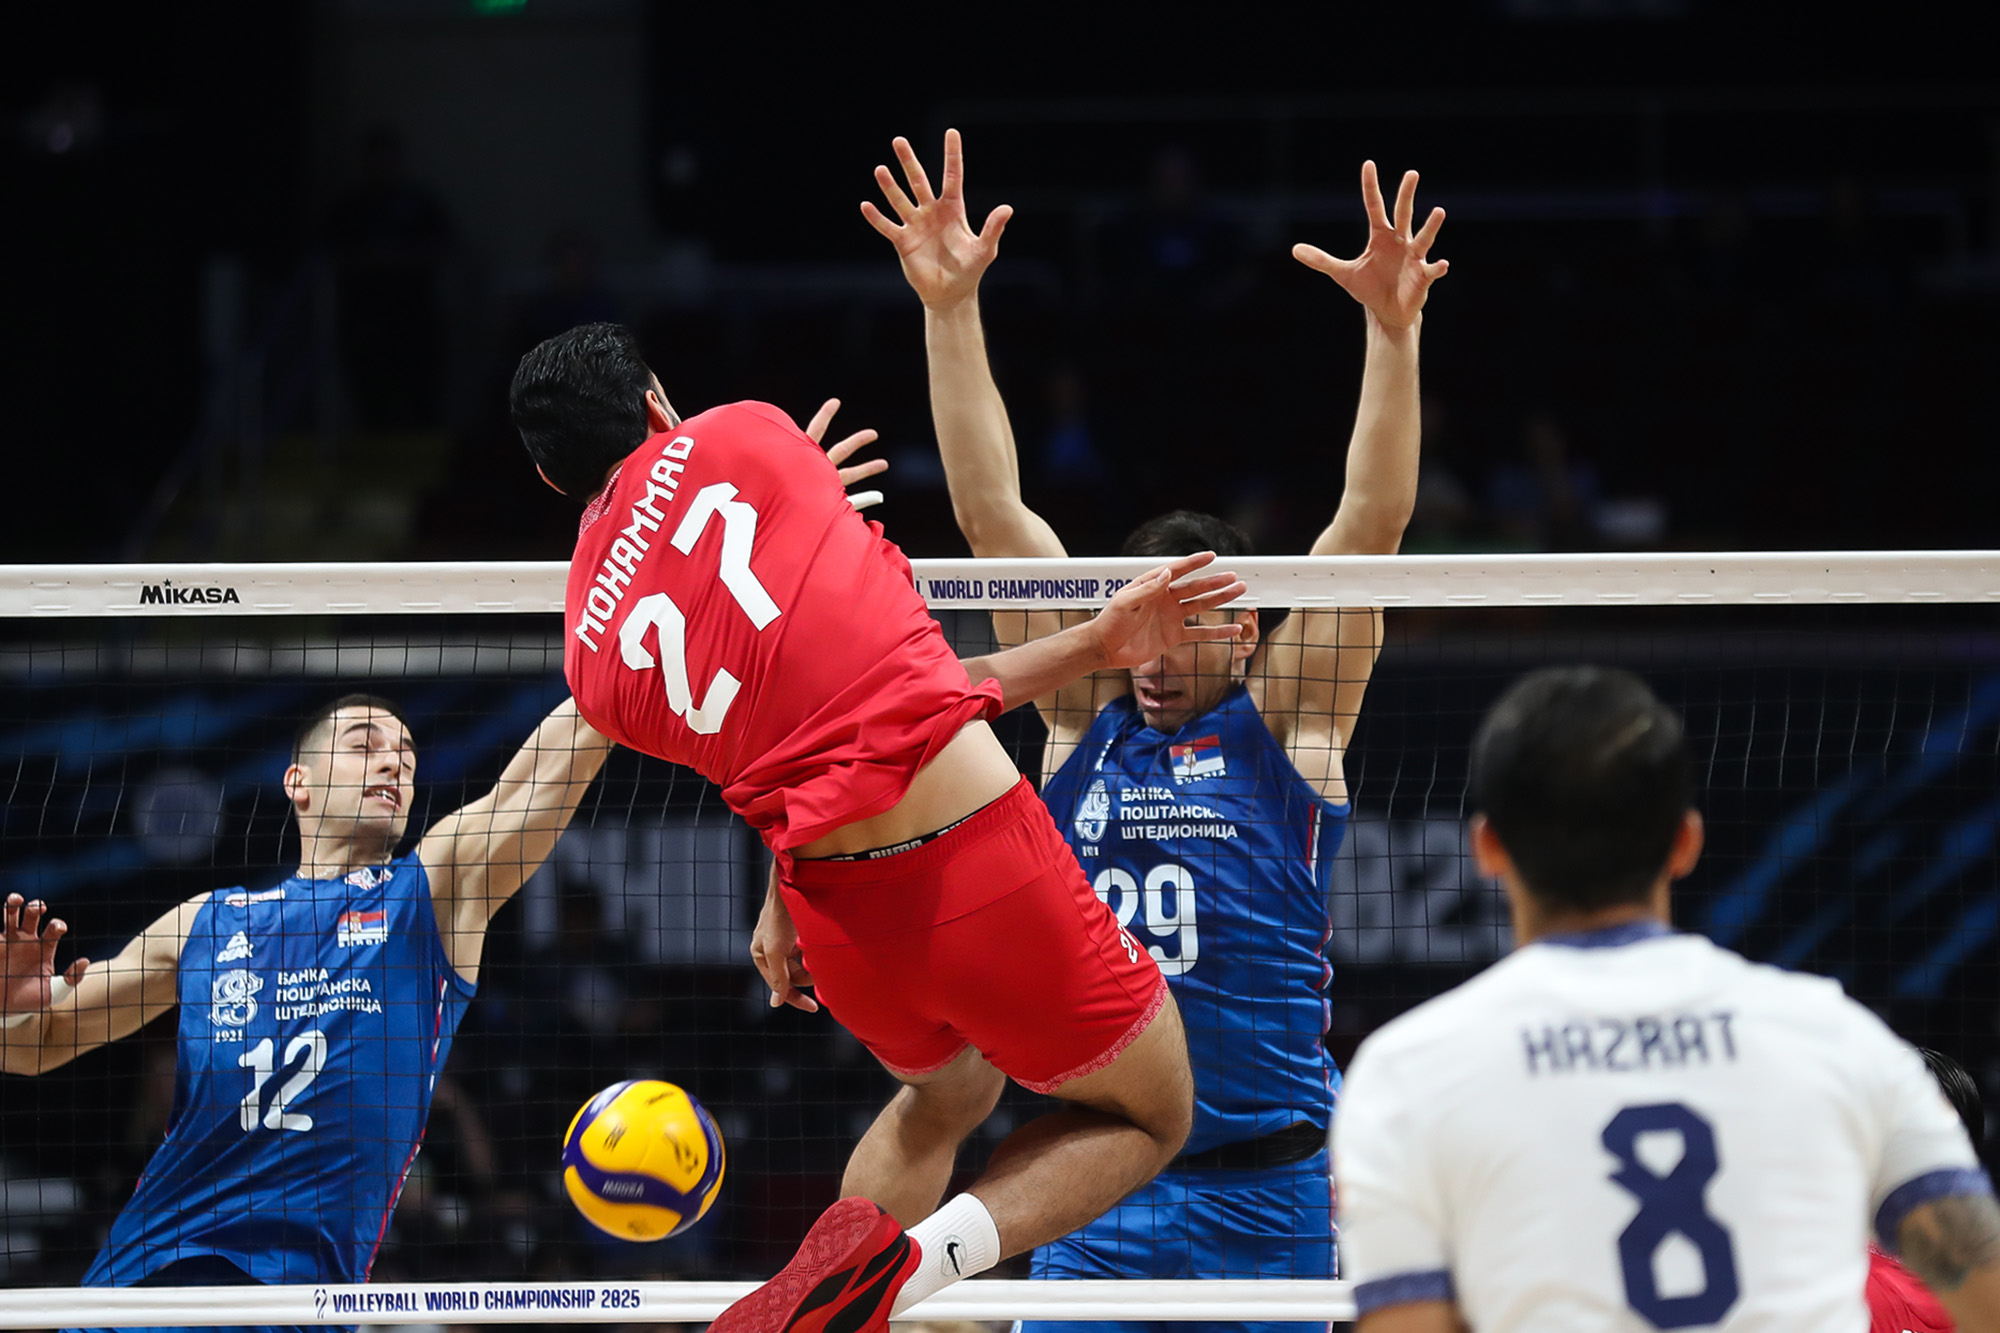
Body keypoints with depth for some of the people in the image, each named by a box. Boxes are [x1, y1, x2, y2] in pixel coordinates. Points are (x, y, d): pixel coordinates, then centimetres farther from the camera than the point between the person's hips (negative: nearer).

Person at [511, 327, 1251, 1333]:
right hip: (974, 863, -5)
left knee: (942, 1098, 37)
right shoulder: (741, 435, 0)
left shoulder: (593, 656, 12)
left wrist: (1088, 645, 19)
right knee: (1146, 1117, 17)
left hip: (835, 908, 5)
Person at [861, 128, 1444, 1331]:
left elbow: (1373, 523, -5)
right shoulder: (1085, 714, 11)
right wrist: (951, 308, 3)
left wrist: (1394, 331, -16)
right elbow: (992, 512, 9)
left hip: (1268, 1195, -3)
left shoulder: (1289, 717, 4)